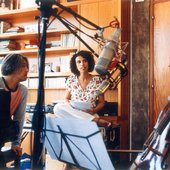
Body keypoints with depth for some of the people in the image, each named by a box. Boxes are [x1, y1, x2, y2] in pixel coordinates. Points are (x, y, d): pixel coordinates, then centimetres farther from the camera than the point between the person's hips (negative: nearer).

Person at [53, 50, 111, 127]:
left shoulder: (97, 80, -1)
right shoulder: (71, 79, 2)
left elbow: (101, 102, 7)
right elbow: (66, 99, 13)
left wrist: (94, 110, -13)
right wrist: (70, 106, -10)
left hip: (90, 115, -6)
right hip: (73, 113, 6)